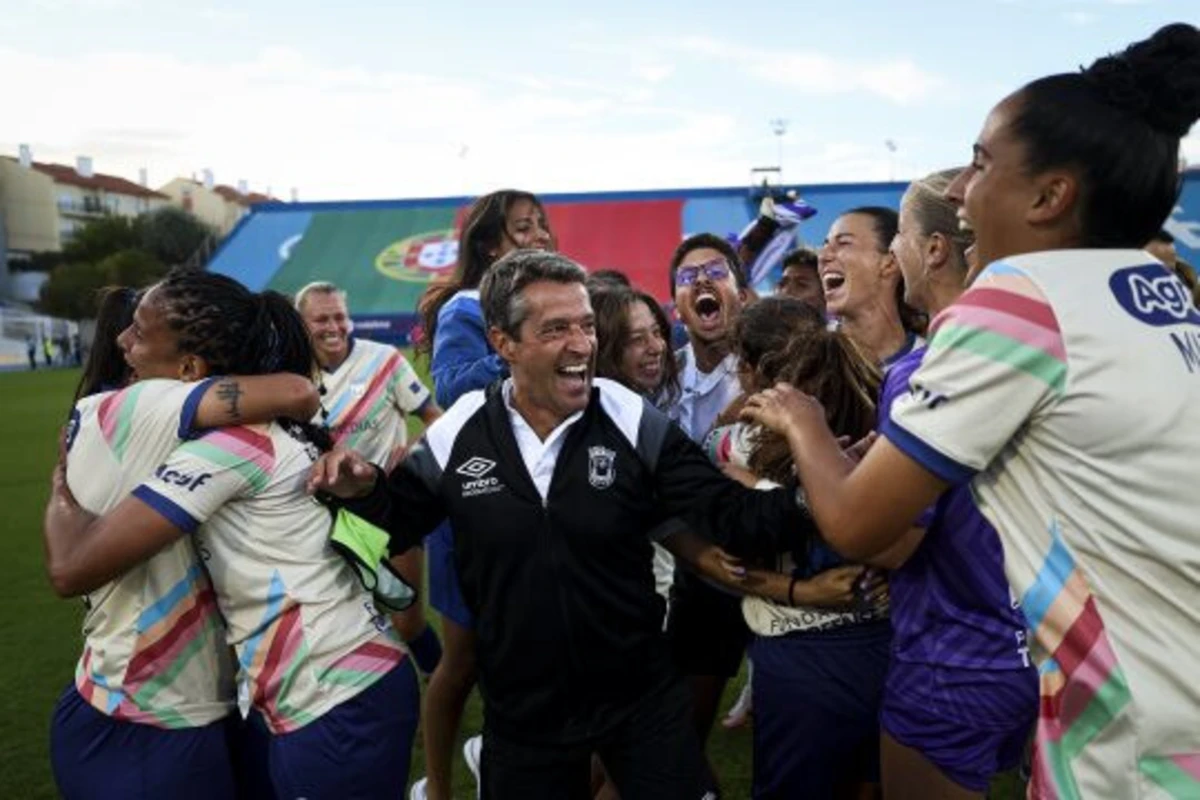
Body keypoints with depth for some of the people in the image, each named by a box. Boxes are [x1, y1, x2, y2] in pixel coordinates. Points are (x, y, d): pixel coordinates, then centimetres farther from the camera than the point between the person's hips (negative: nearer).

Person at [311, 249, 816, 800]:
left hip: (642, 700, -1)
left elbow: (728, 515, -15)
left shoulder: (634, 422, -13)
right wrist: (363, 491, -16)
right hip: (520, 712, 2)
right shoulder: (457, 432, -10)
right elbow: (400, 520, 4)